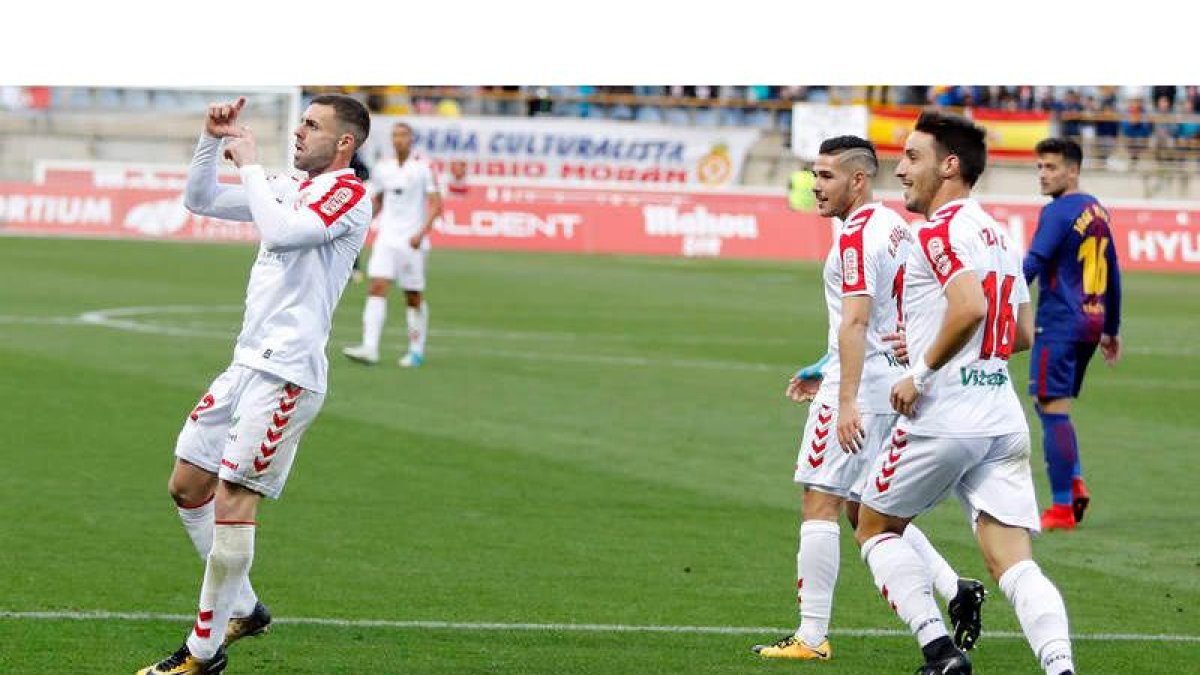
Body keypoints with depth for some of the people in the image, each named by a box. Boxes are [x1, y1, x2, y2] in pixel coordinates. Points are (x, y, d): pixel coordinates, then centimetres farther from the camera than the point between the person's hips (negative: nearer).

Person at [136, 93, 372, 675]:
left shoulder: (348, 195, -9)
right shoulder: (289, 190, 18)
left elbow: (281, 232, -26)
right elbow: (200, 199, 24)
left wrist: (251, 164, -16)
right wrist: (212, 139, 9)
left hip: (286, 374, -10)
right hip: (248, 362, 10)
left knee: (233, 497, -13)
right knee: (187, 486, 12)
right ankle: (243, 610, 22)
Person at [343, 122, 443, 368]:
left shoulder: (422, 168, -4)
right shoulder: (382, 169, 9)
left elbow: (435, 205, -8)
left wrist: (421, 233, -20)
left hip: (412, 242, -3)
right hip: (386, 239, 3)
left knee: (414, 297, 5)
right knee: (377, 288, -12)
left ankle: (417, 350, 18)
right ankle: (370, 348, -21)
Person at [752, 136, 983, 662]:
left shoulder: (855, 237, -15)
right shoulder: (894, 226, 14)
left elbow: (856, 322, -24)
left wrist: (846, 400, -29)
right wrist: (828, 374, 27)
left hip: (860, 383, -10)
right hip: (894, 377, 10)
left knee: (820, 503, -4)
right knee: (864, 510, 16)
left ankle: (812, 636, -4)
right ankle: (955, 590, 5)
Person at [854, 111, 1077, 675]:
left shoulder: (940, 231, -10)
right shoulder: (997, 235, 17)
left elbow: (970, 307, -27)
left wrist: (923, 372, -16)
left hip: (942, 418, -7)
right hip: (1004, 422, 7)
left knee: (875, 528, 14)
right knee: (1015, 565, 0)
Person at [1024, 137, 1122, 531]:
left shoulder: (1058, 212, -10)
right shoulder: (1098, 211, 16)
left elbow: (1033, 264, -21)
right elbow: (1112, 275, 22)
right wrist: (1111, 330, 28)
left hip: (1059, 324, -9)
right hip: (1092, 322, 9)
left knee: (1052, 409, -6)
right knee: (1056, 408, 18)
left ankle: (1062, 507, -7)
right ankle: (1075, 483, 5)